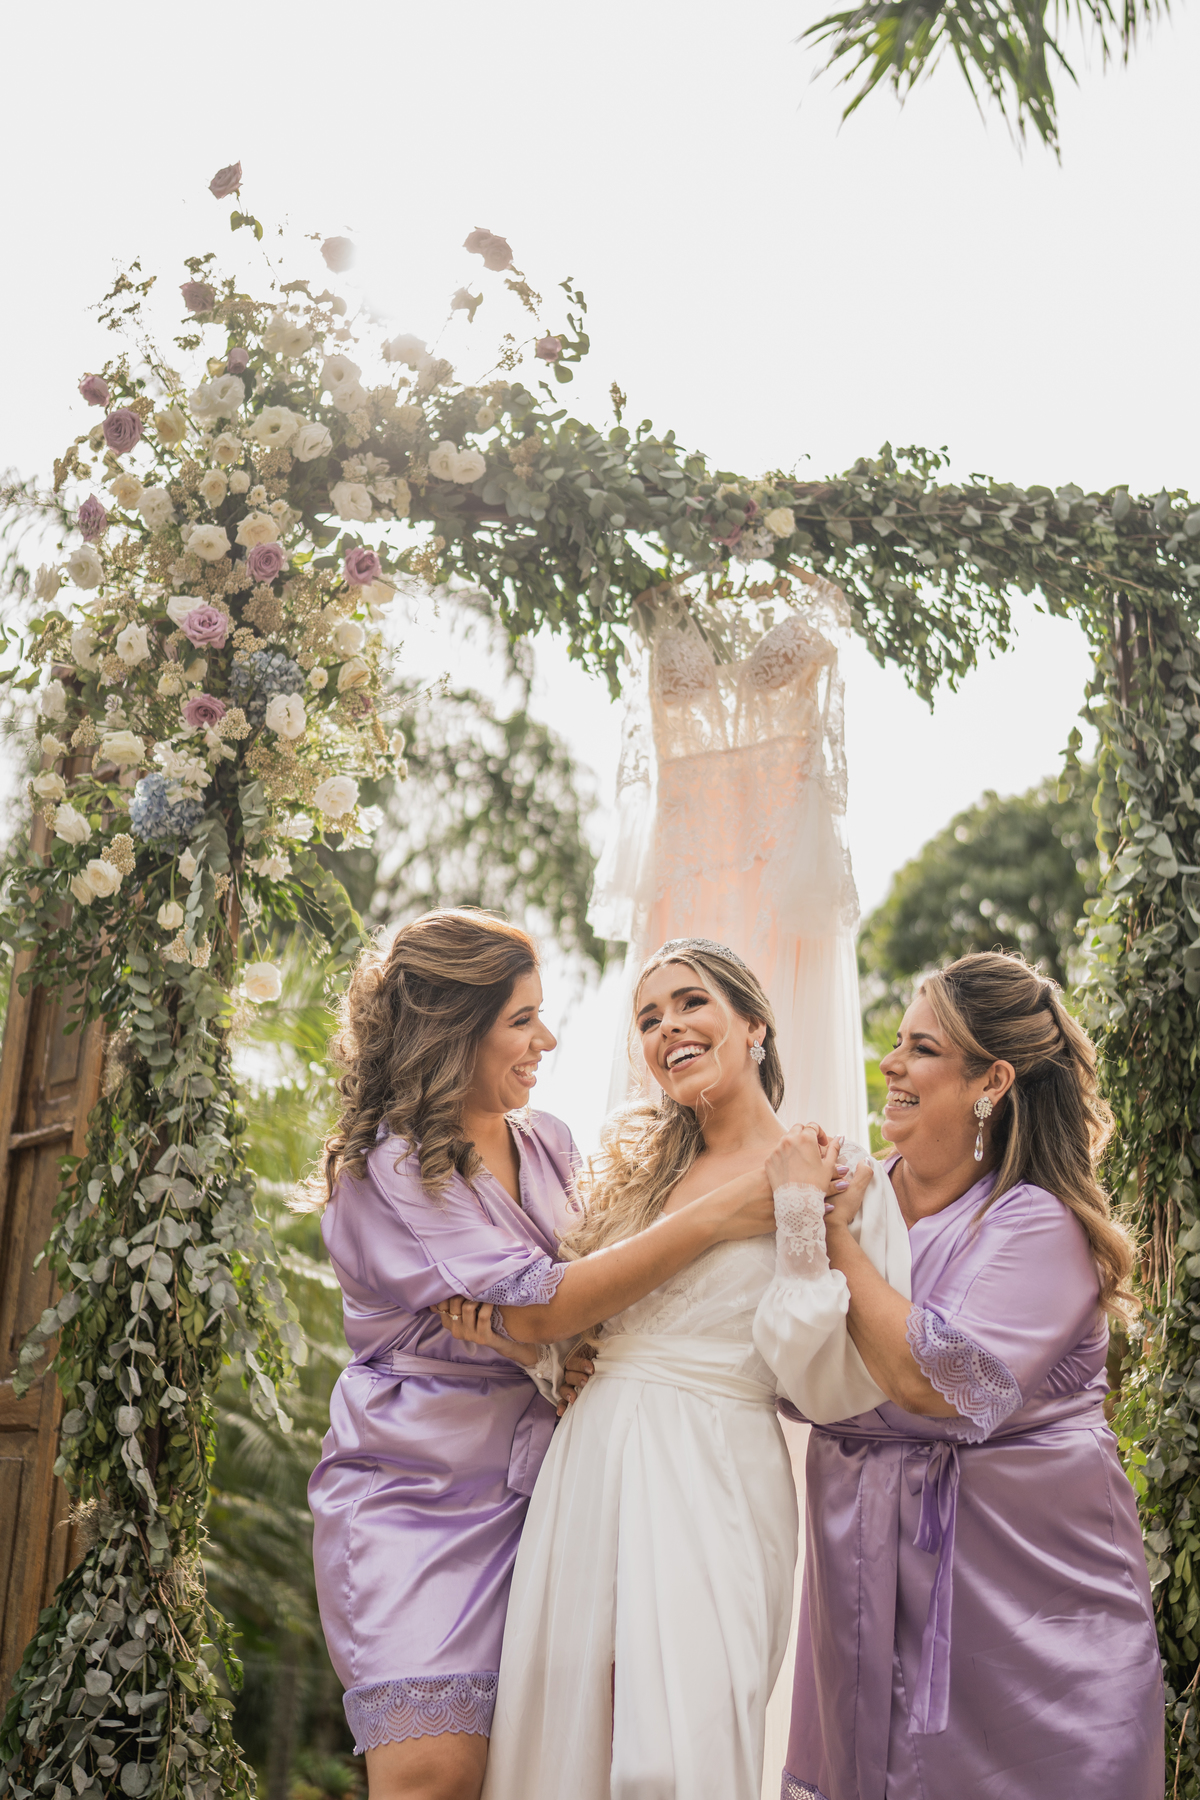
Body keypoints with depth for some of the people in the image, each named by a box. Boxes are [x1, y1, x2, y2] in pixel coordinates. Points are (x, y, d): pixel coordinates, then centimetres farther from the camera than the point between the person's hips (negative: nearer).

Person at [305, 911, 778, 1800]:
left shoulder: (548, 1143, 8)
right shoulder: (383, 1169, -13)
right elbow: (540, 1306, -20)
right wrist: (715, 1217, -21)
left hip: (532, 1489, 5)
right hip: (414, 1493, -5)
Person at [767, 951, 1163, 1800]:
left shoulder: (1040, 1223, -13)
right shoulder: (860, 1196, 3)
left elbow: (929, 1380, -24)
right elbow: (802, 1386, 3)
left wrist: (833, 1236, -17)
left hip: (1022, 1590, -5)